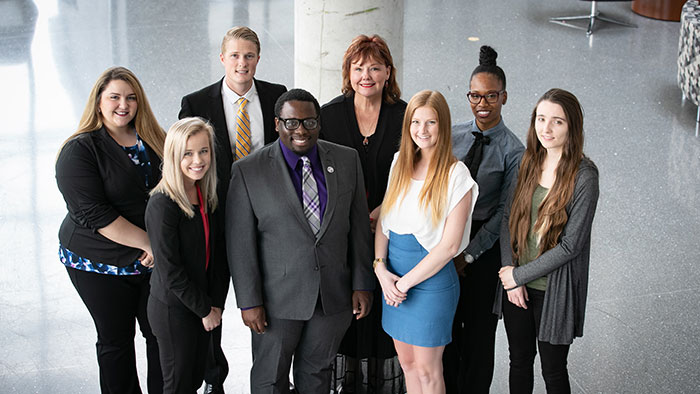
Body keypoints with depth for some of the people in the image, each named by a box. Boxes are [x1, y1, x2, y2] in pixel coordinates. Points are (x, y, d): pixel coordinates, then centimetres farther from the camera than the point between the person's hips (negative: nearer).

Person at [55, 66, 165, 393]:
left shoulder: (154, 141, 5)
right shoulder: (79, 150, -10)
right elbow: (92, 214, -19)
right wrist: (147, 242, -21)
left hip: (155, 259, 4)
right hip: (101, 263, -4)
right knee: (116, 339, 10)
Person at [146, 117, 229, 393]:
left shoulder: (207, 196, 2)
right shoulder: (163, 204, -21)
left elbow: (217, 254, 6)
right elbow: (170, 270, -21)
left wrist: (216, 305, -1)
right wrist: (205, 310, -13)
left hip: (204, 309, 7)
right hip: (173, 309, -6)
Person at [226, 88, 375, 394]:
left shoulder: (347, 161, 0)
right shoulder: (248, 171, -9)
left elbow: (359, 227, 4)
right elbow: (240, 243, -8)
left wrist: (362, 285, 2)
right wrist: (249, 301, -10)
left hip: (334, 295, 2)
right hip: (278, 298, -2)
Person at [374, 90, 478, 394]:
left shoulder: (456, 175, -14)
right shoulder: (400, 164, 5)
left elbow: (449, 245, -16)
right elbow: (383, 221, 8)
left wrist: (405, 281, -13)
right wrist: (381, 268, -7)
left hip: (432, 278, -5)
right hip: (392, 275, 6)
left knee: (427, 369, 6)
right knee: (406, 362, 15)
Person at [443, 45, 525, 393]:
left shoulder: (513, 151, -11)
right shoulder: (452, 136, 0)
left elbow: (503, 211, -11)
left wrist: (469, 254, -13)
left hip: (483, 247, -3)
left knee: (478, 326, 10)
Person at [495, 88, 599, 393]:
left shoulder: (584, 177, -16)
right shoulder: (529, 163, 1)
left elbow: (570, 245, -18)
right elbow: (508, 220, 4)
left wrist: (519, 275, -13)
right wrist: (511, 279, -6)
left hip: (554, 291, -5)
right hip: (516, 287, 5)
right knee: (519, 362, 18)